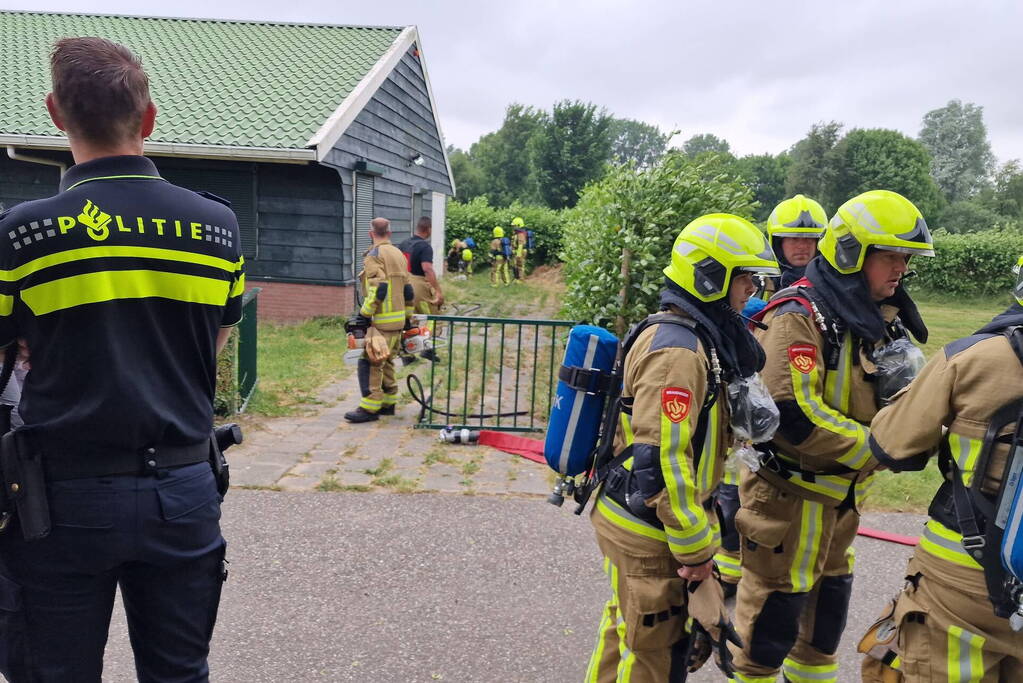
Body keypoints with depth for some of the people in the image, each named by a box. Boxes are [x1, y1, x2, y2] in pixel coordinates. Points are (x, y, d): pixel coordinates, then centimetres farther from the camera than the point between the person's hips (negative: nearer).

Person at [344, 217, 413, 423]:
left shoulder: (374, 255, -10)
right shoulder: (399, 254, 16)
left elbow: (378, 289, -22)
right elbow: (408, 290, 17)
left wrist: (365, 314, -17)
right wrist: (408, 317, 22)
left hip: (381, 321, -9)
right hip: (398, 320, 9)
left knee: (370, 363, -6)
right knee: (386, 362, 16)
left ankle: (370, 407, -7)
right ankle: (388, 402, 21)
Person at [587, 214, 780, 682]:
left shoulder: (693, 337, 8)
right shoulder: (677, 350, -24)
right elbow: (663, 461, -27)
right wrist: (696, 547, -19)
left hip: (631, 519, 10)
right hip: (649, 531, -10)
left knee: (627, 628, 25)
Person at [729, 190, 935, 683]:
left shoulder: (877, 318, 7)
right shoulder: (798, 317, -21)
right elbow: (794, 415, -29)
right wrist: (879, 451, -21)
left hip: (839, 494, 9)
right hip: (790, 494, -8)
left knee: (828, 606, 23)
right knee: (774, 612, 6)